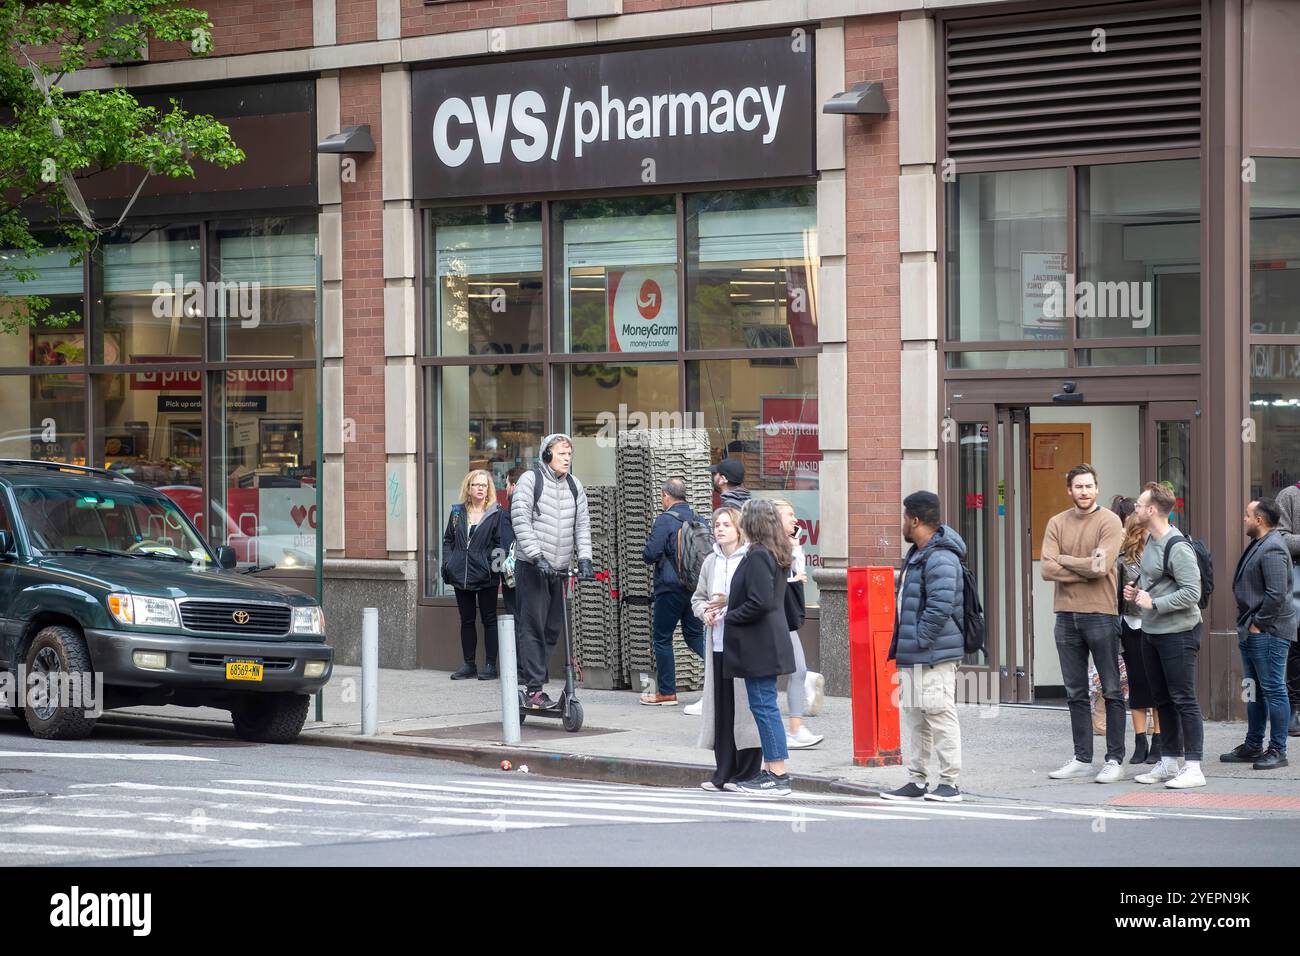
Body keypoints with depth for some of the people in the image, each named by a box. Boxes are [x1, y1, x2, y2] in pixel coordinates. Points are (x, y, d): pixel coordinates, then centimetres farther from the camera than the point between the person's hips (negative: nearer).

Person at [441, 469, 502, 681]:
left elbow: (501, 543, -2)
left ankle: (491, 665, 5)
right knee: (466, 620, 10)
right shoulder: (457, 512, 10)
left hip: (486, 576, -4)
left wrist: (496, 560, -17)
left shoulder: (495, 514, -1)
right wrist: (448, 563, 2)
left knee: (489, 619, 1)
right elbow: (448, 540, 13)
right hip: (461, 575, 4)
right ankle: (469, 664, 17)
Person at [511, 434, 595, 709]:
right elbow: (520, 519, -11)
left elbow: (582, 524, 11)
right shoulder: (530, 480, -4)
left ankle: (531, 675, 16)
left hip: (560, 568, 6)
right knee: (533, 627, -8)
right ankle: (534, 688, -9)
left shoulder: (574, 486, 12)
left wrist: (584, 558, -4)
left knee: (554, 628, 6)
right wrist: (537, 556, -19)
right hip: (532, 566, -6)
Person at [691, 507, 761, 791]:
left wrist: (729, 603, -16)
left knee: (743, 705, -3)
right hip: (718, 642, 6)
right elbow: (698, 597, 21)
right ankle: (723, 772, 12)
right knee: (720, 706, 6)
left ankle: (746, 773, 3)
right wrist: (705, 612, 1)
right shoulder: (711, 562, 14)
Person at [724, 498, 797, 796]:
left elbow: (760, 603, -23)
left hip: (759, 645, -10)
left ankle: (778, 775, -6)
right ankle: (771, 770, 17)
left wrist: (729, 617, -10)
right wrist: (729, 610, 16)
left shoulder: (758, 556, -17)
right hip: (768, 642, 10)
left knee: (764, 706, -7)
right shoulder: (775, 554, 13)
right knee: (766, 706, 13)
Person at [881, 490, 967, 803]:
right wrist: (902, 645, 18)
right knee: (913, 717, 14)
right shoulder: (917, 555, 17)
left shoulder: (941, 559, -18)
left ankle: (950, 783, -1)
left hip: (934, 656, -11)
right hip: (913, 655, 11)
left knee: (940, 715, -6)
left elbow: (940, 608, -24)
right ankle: (917, 781, 20)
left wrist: (918, 642, -19)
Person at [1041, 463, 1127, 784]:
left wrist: (1064, 559, -5)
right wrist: (1086, 568, -11)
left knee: (1112, 691, 0)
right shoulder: (1057, 523, 9)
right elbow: (1048, 569, -3)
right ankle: (1082, 759, 18)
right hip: (1066, 615, 5)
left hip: (1100, 614, -5)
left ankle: (1115, 760, 4)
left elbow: (1102, 566, -16)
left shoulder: (1109, 522, -4)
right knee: (1076, 693, 10)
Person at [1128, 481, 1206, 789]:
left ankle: (1193, 768, -5)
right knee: (1162, 700, 15)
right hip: (1151, 632, 10)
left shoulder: (1178, 547, -18)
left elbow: (1191, 593, -22)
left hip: (1177, 633, -10)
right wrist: (1137, 593, 7)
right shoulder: (1150, 541, 11)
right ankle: (1169, 762, 24)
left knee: (1183, 700, -7)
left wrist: (1153, 603, -19)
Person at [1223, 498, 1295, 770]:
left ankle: (1277, 750, -2)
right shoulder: (1258, 545, 16)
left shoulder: (1272, 550, -17)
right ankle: (1253, 746, 25)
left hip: (1268, 634, -11)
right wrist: (1247, 624, 16)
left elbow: (1276, 594, -24)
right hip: (1251, 633, 11)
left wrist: (1258, 623, -17)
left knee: (1273, 689, -5)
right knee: (1254, 690, 16)